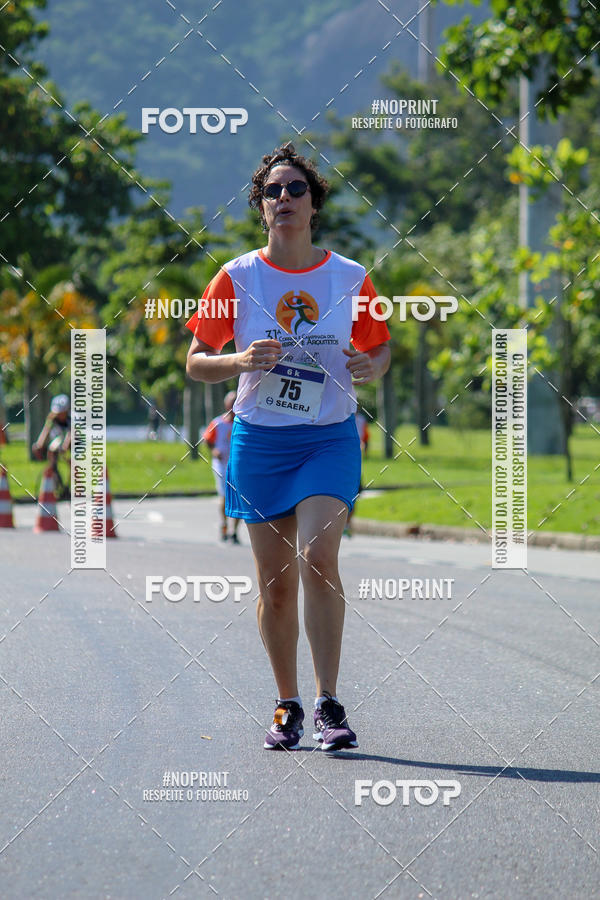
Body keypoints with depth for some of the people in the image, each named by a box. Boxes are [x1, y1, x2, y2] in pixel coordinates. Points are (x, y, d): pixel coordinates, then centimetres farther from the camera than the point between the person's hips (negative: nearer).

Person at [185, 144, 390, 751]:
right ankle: (287, 706, 19)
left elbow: (380, 347, 15)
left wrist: (371, 367, -8)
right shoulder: (237, 278, 0)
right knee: (275, 583, 3)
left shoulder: (350, 279, 1)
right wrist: (241, 360, -17)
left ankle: (328, 706, -16)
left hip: (330, 438, -1)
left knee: (317, 556, -20)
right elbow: (195, 363, 3)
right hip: (259, 441, 1)